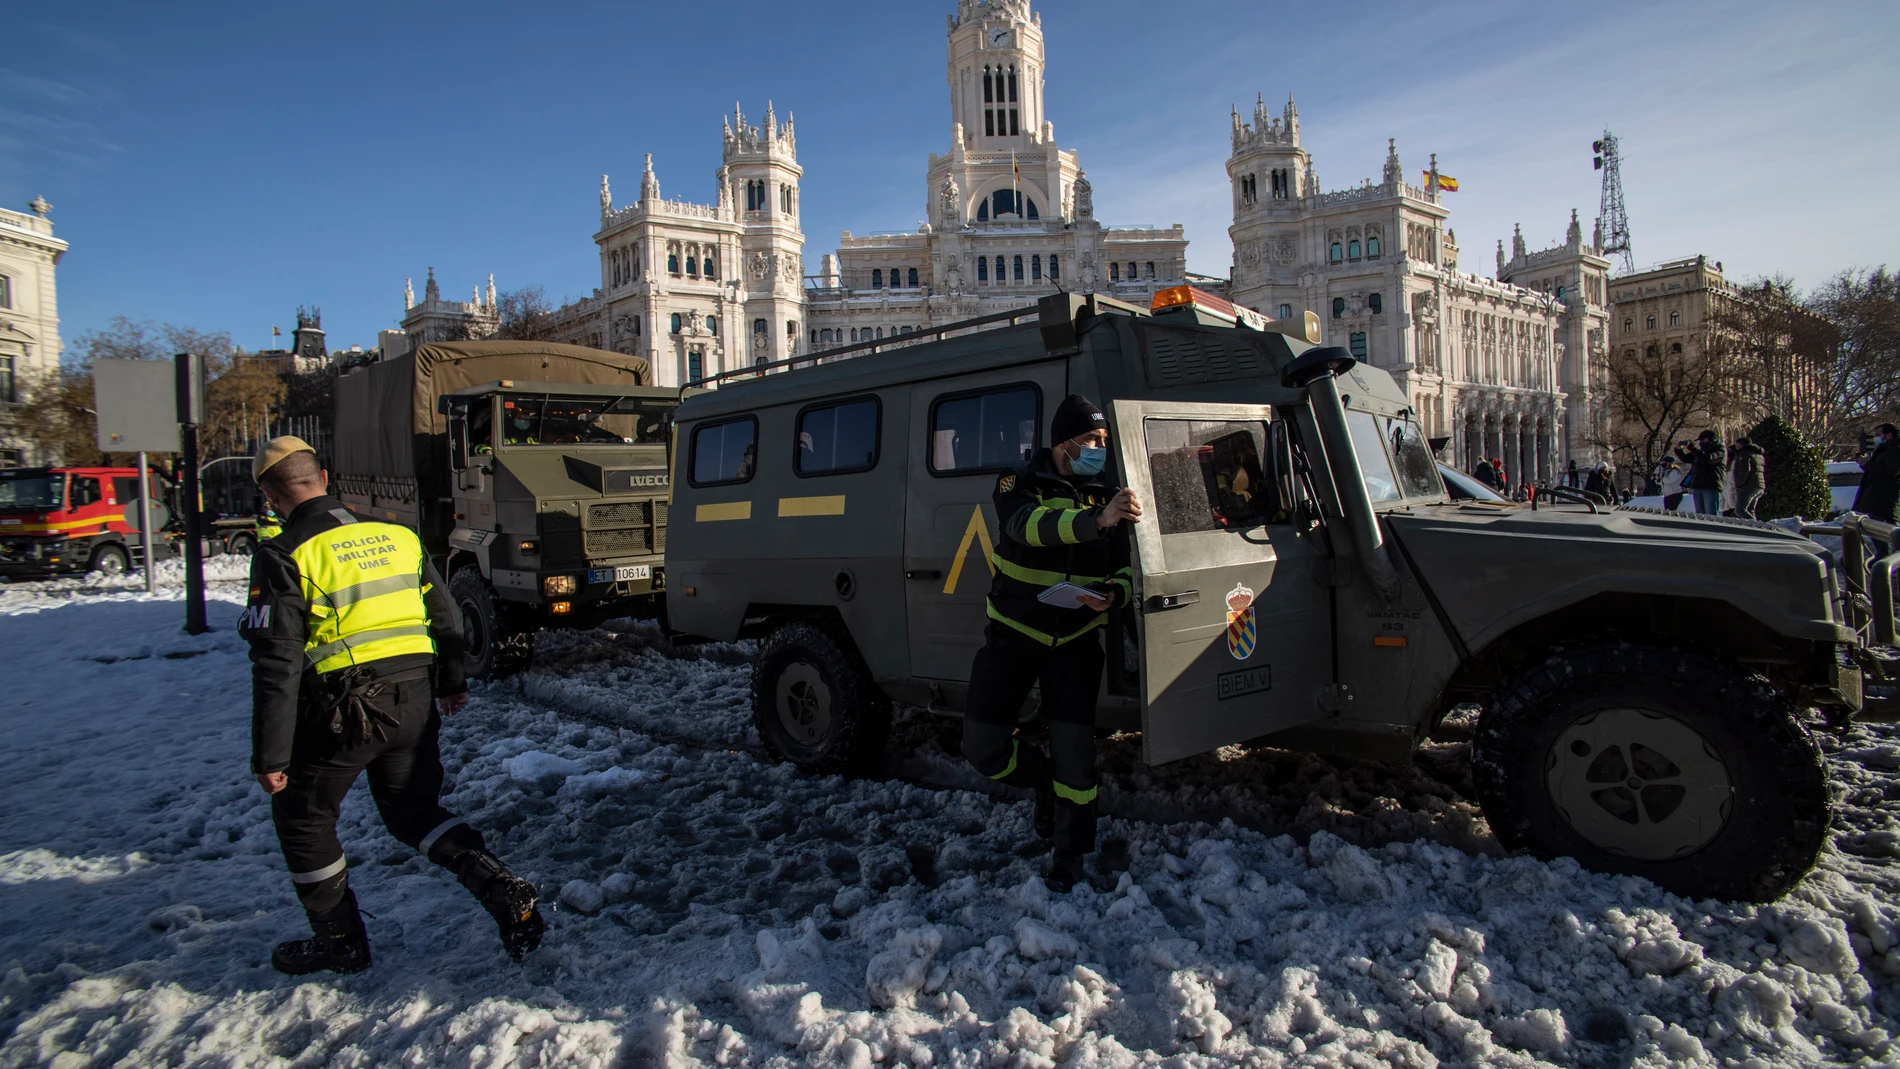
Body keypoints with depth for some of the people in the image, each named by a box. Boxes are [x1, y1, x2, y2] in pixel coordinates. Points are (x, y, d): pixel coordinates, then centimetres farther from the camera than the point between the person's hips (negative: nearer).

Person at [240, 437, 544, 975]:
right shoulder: (398, 536, 8)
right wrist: (452, 685, 29)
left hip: (343, 711, -5)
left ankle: (339, 941, 28)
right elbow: (446, 619, 15)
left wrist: (270, 755, -7)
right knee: (412, 809, 21)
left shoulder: (284, 556, -8)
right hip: (415, 700, 5)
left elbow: (277, 663, -12)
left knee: (302, 818, 19)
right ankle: (501, 886, 2)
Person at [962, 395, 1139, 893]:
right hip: (1014, 632, -1)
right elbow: (1029, 524, -32)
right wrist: (1095, 520, -48)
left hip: (1075, 639, 1)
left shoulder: (1108, 494, 2)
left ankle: (1069, 850, 17)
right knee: (983, 747, -3)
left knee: (1074, 749, -5)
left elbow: (1128, 567, 5)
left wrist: (1113, 594, -19)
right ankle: (1042, 778, 28)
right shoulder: (1020, 484, -8)